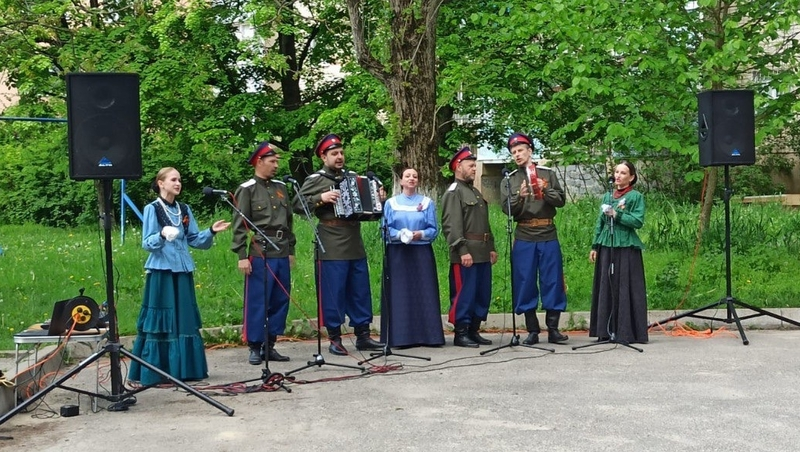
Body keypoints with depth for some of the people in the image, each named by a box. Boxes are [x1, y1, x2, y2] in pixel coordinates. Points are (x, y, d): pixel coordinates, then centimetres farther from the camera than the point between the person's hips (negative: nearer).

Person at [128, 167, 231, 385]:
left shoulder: (184, 210, 12)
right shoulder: (152, 209, -4)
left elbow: (195, 240, 12)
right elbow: (147, 243, -10)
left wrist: (211, 231, -5)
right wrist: (162, 235, -29)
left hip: (183, 271, 6)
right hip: (161, 272, -5)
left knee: (185, 320, 7)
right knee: (161, 320, -5)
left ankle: (185, 368, 14)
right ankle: (155, 372, 0)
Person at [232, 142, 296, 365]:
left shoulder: (281, 188, 15)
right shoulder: (246, 190, -3)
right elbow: (240, 225, -7)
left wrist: (291, 250, 17)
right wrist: (242, 256, -12)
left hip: (281, 255, 6)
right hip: (259, 255, -6)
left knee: (280, 301, 8)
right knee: (257, 303, -1)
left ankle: (270, 346, 17)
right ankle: (255, 348, 7)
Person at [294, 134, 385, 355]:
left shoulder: (353, 177, 17)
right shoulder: (315, 180, -1)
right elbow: (297, 205, -8)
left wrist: (379, 200, 10)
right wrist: (321, 198, -18)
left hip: (355, 245, 6)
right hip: (332, 248, -6)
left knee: (361, 291, 9)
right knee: (333, 293, -2)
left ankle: (363, 336, 17)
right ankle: (335, 339, 7)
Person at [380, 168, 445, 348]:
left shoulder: (427, 202, 9)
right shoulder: (391, 203, 9)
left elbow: (434, 230, 4)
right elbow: (385, 229, 2)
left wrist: (421, 234, -16)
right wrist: (399, 234, -17)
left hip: (422, 254, 0)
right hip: (398, 254, 0)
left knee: (424, 294, -2)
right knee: (399, 295, -3)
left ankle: (428, 335, 1)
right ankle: (400, 337, -2)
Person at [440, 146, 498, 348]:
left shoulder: (476, 192, 22)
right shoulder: (453, 192, -8)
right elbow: (452, 225, -17)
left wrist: (491, 248, 19)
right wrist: (463, 251, -22)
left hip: (483, 253, 9)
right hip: (466, 254, -9)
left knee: (483, 294, 10)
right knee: (464, 294, -5)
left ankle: (474, 331, 18)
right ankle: (461, 333, 2)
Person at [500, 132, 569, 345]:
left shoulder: (548, 174, 7)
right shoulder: (509, 180, 7)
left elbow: (561, 200, 2)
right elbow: (507, 209, -2)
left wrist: (545, 190, -15)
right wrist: (520, 197, -21)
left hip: (548, 236, 0)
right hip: (524, 238, 0)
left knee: (553, 281, 2)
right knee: (526, 283, 2)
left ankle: (553, 329, 10)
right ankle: (532, 331, 11)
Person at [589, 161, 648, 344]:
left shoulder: (636, 197, 0)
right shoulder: (607, 197, 15)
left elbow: (638, 221, -10)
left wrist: (618, 215, -16)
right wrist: (595, 246, 13)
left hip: (626, 248, -5)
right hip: (606, 247, 5)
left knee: (625, 289, -5)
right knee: (606, 288, 5)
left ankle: (627, 332, -1)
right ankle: (606, 331, 10)